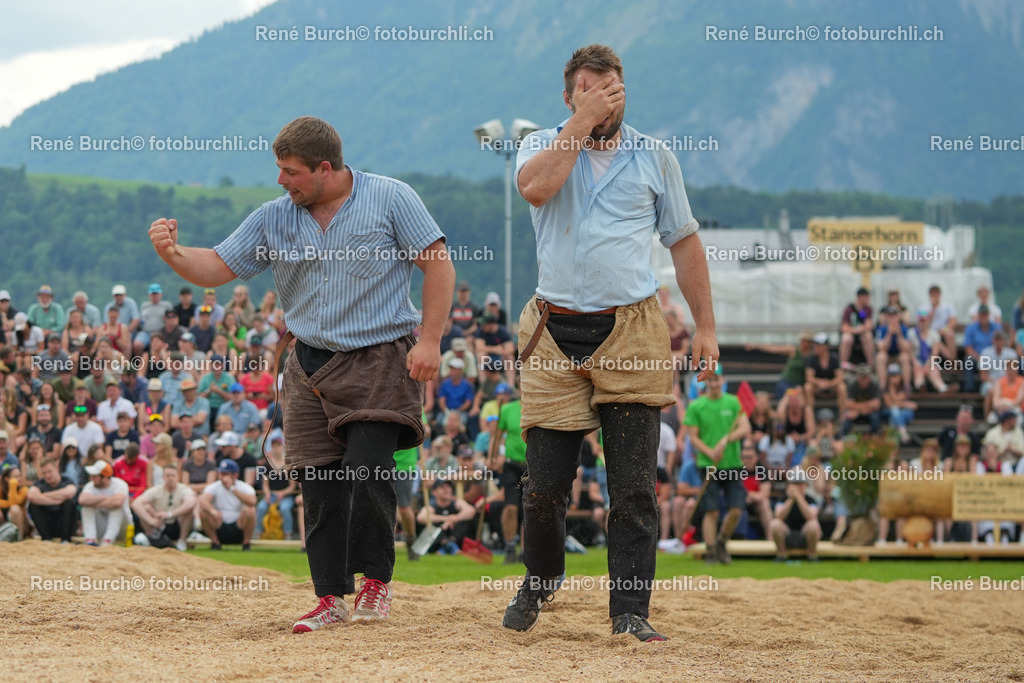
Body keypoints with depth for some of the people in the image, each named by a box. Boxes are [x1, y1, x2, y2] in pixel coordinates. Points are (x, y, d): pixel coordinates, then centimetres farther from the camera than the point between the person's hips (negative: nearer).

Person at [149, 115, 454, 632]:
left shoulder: (391, 199, -3)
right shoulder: (273, 219, 7)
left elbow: (438, 264, -2)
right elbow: (217, 268, 7)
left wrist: (430, 340, -11)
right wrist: (173, 255, -14)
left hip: (381, 360, -4)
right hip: (312, 366, 4)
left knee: (366, 468, -17)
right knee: (318, 483, 0)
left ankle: (376, 583, -1)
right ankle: (332, 598, 7)